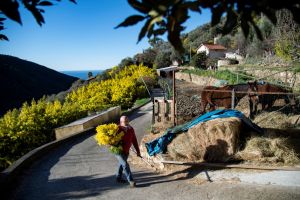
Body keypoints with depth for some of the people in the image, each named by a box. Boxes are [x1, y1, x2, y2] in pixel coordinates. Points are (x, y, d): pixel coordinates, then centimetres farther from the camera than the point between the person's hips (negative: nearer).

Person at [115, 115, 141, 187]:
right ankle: (131, 181, -3)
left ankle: (119, 178, 38)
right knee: (125, 165, -11)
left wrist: (138, 151, 2)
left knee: (121, 164, 20)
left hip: (126, 151, 6)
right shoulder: (117, 129, -20)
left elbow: (134, 140, 0)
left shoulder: (131, 129, -6)